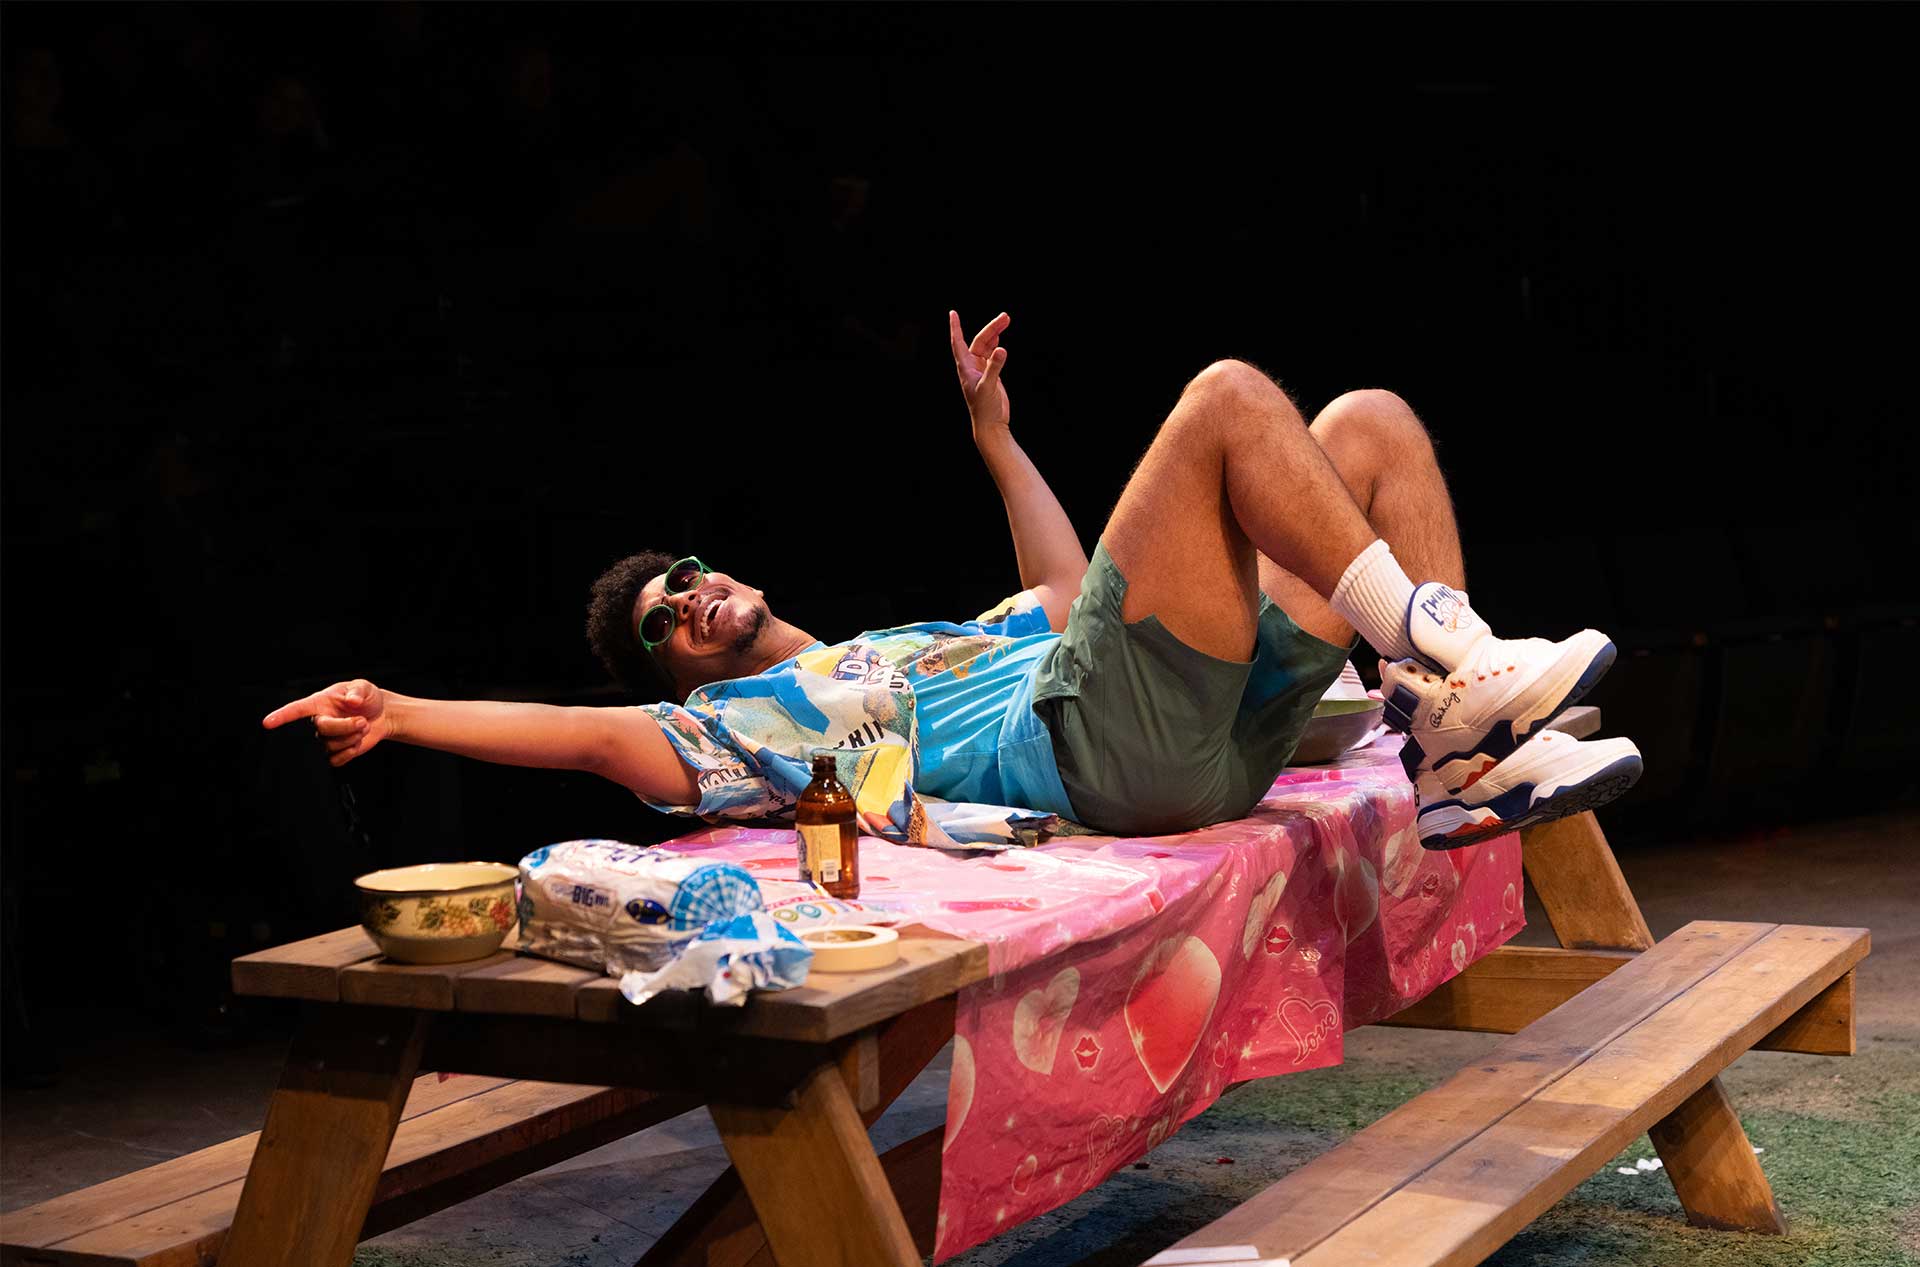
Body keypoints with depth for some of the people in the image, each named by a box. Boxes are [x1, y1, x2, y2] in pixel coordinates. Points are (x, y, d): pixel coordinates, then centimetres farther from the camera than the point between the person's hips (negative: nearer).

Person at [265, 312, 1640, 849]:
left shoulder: (922, 640, 35)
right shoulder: (743, 719, 11)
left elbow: (1069, 600, 41)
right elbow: (590, 735, -3)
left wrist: (991, 430, 44)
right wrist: (397, 712, -13)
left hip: (1219, 722, 9)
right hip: (1107, 735, -9)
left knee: (1372, 420, 5)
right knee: (1230, 393, -17)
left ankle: (1461, 750, -10)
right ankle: (1448, 657, -20)